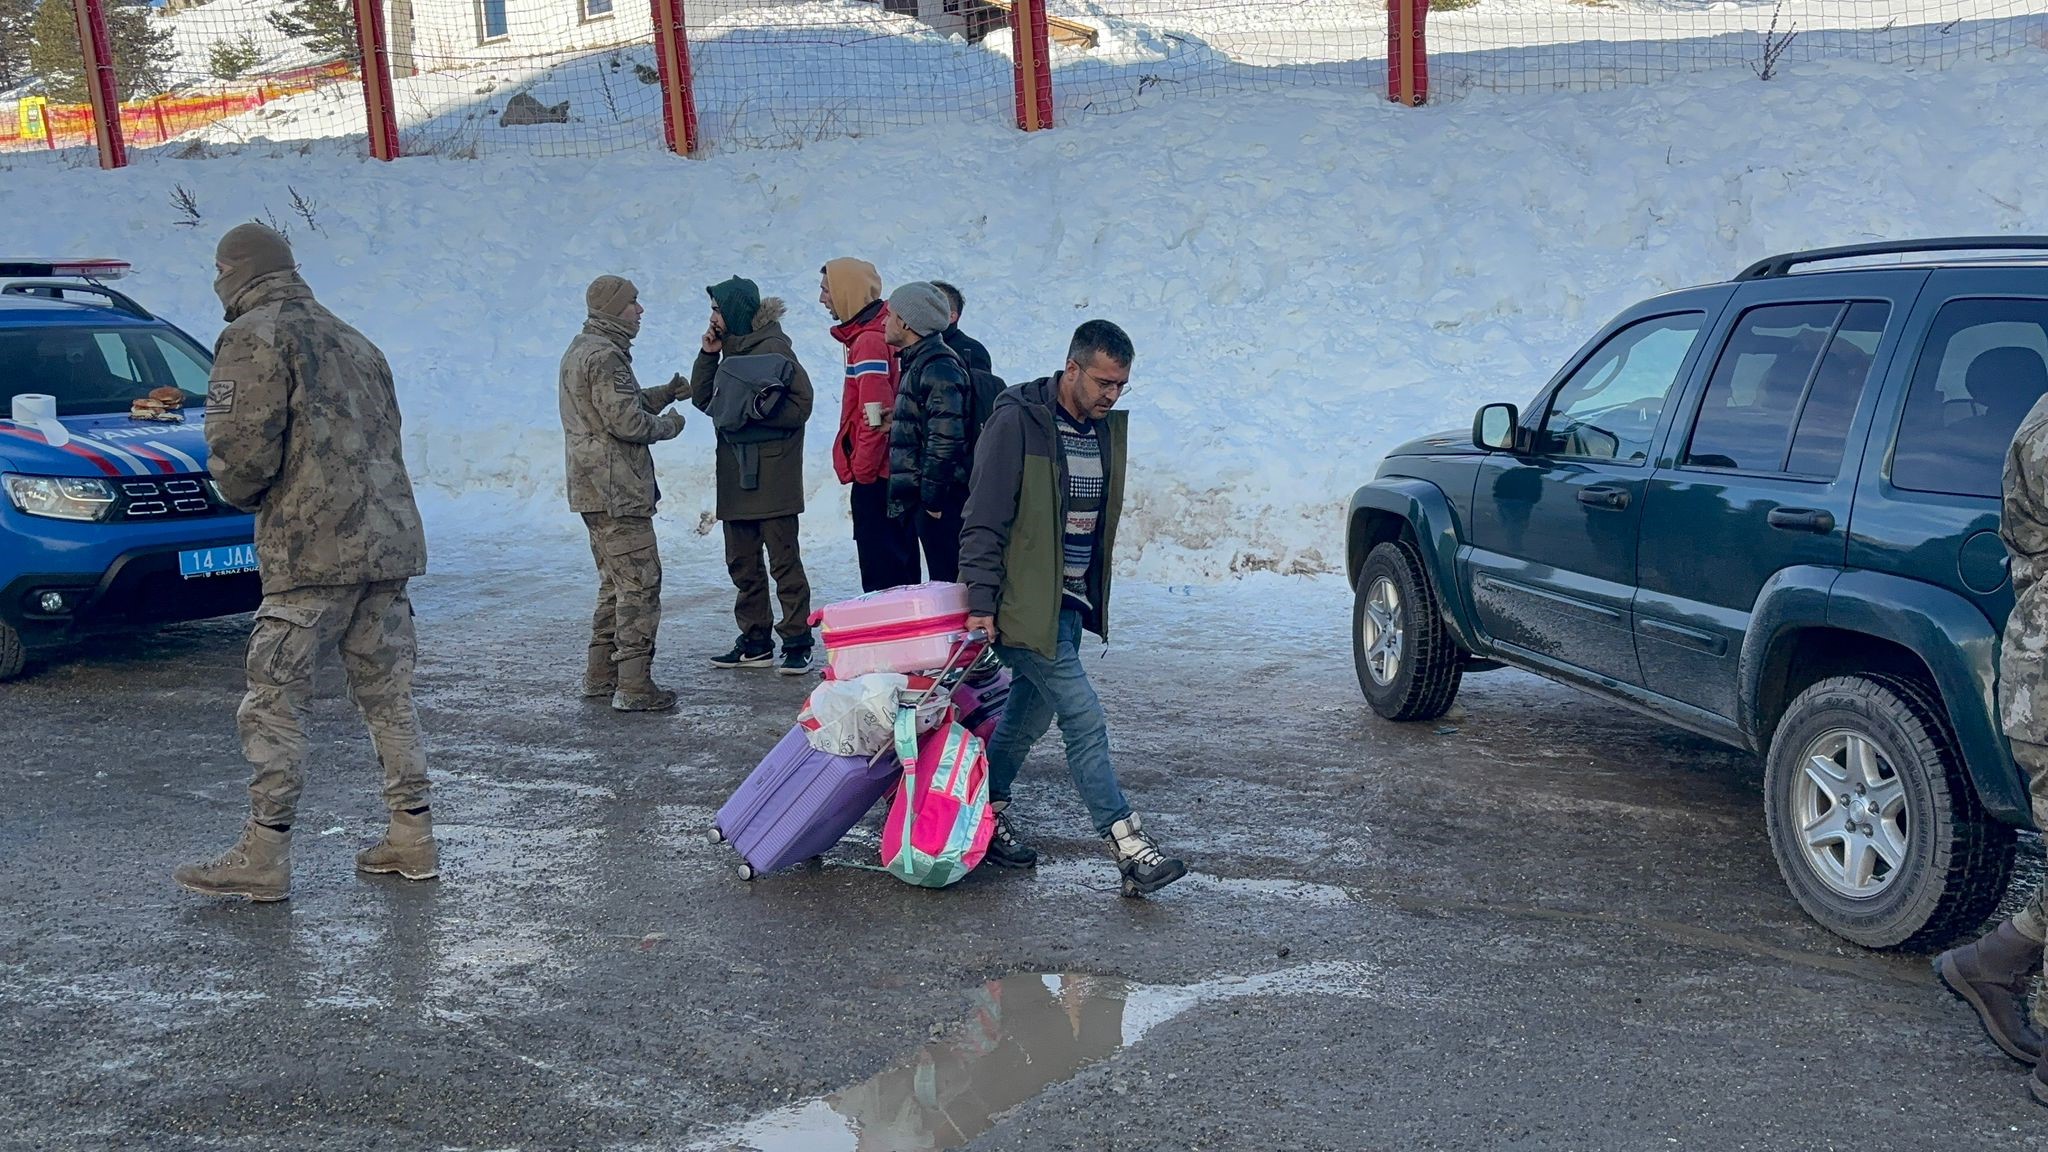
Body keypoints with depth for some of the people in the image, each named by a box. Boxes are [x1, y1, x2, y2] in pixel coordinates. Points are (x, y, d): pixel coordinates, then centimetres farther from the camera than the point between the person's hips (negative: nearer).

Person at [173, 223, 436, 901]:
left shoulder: (255, 337, -5)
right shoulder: (353, 341, 20)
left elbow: (241, 447, -16)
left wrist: (240, 492, 6)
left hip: (313, 550, -8)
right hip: (390, 541, 8)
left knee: (275, 700, -2)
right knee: (386, 694, 12)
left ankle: (263, 859, 0)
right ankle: (412, 840, 16)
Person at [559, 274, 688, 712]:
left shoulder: (581, 349, 17)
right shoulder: (605, 356, -16)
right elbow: (628, 422, -21)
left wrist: (668, 391, 12)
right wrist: (670, 424, -4)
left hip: (595, 490, 11)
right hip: (617, 490, -11)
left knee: (616, 582, 18)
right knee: (640, 583, -8)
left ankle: (601, 675, 23)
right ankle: (634, 687, -8)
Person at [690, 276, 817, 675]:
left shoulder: (773, 348, -9)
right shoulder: (731, 349, 15)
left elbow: (801, 406, -14)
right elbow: (701, 399, 16)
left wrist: (753, 412, -20)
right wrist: (707, 356, 4)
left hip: (771, 472, -9)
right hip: (736, 472, 9)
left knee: (783, 560, -6)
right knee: (741, 562, 11)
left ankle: (798, 645, -4)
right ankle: (755, 643, 18)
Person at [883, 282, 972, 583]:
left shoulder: (939, 368, -15)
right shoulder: (918, 363, 18)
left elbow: (945, 438, -22)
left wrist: (932, 496, -21)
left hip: (940, 500, -10)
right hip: (922, 494, 10)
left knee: (946, 579, -8)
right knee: (942, 579, 13)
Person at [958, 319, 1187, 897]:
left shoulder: (1107, 428, 10)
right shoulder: (1019, 421, -14)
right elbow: (984, 520, -15)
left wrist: (1094, 597, 21)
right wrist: (981, 602, -19)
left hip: (1070, 603, 8)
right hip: (1026, 604, -8)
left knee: (1030, 714, 16)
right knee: (1085, 722, -11)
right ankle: (1130, 850, -11)